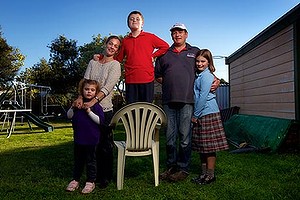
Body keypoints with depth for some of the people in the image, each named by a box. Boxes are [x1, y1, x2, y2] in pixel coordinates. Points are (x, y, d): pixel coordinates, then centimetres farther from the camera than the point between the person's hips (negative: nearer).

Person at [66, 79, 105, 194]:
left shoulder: (96, 105, -9)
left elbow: (100, 120, -17)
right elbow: (69, 116, 6)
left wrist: (89, 112, -22)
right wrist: (73, 107, -11)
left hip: (91, 139, -5)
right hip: (78, 138, 5)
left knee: (90, 161, 8)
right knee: (78, 160, 18)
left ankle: (90, 182, 21)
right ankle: (75, 180, 32)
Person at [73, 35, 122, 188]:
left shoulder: (115, 65, 1)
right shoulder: (93, 63, 14)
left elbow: (107, 87, -13)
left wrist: (94, 101, -27)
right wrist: (80, 97, -17)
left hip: (105, 110, -4)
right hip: (89, 108, 4)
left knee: (105, 145, 1)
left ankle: (105, 177, 15)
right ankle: (95, 175, 22)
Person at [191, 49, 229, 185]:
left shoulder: (206, 76, -11)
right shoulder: (199, 75, 17)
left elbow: (203, 97, -16)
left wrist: (195, 115, -12)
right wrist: (195, 115, 15)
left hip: (208, 114, -9)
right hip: (200, 115, 9)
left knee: (209, 147, -2)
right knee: (202, 147, 13)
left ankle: (210, 175, 6)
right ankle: (204, 173, 22)